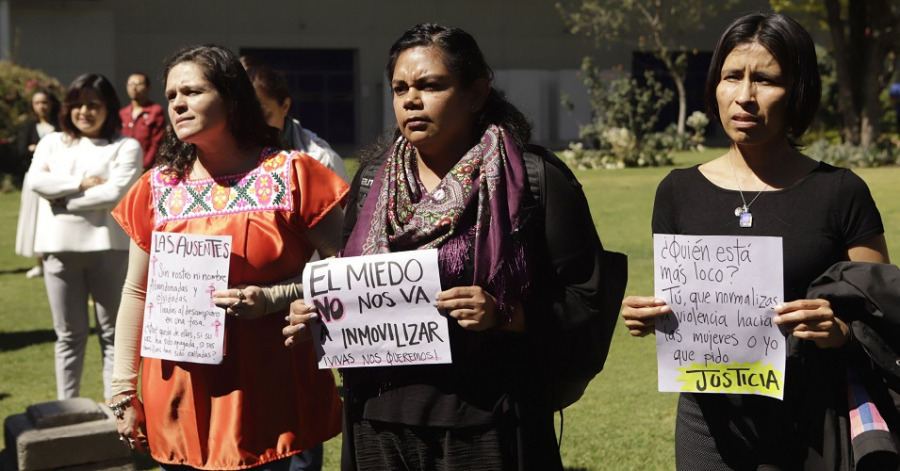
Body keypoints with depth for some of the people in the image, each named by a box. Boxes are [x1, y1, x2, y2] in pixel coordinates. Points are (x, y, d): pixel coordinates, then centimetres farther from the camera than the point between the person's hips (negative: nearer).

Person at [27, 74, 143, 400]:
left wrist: (64, 199, -8)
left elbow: (115, 192, -13)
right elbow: (37, 180, -4)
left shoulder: (125, 147, 1)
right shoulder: (52, 143, 13)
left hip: (108, 247, -3)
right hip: (59, 248, 3)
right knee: (69, 334, 11)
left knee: (113, 333, 4)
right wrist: (83, 182, -12)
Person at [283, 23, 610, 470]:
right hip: (379, 424, 5)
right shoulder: (371, 181, 11)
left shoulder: (534, 181, -5)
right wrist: (316, 316, 0)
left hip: (485, 428, -4)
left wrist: (505, 315, -21)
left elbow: (585, 300, -7)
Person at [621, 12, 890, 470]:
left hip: (812, 430, -2)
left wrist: (838, 330, -21)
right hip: (711, 427, 2)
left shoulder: (839, 192, -5)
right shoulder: (679, 192, 2)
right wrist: (649, 318, -11)